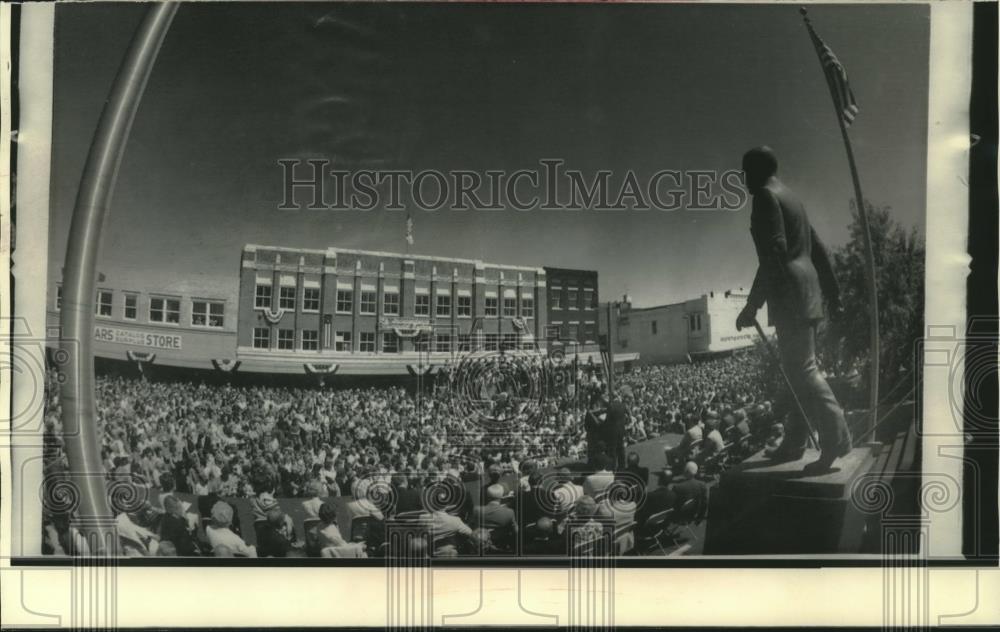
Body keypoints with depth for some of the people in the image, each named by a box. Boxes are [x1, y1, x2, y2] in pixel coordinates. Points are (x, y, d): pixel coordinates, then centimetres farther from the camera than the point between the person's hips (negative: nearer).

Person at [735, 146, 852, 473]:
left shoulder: (766, 197, -8)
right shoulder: (789, 197, 21)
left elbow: (773, 254, -19)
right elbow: (818, 248, 24)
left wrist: (752, 306, -19)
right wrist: (832, 291, 31)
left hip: (789, 295, -10)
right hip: (807, 293, 10)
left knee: (802, 369, -11)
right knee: (795, 368, 12)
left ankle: (836, 439, -15)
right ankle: (793, 444, 16)